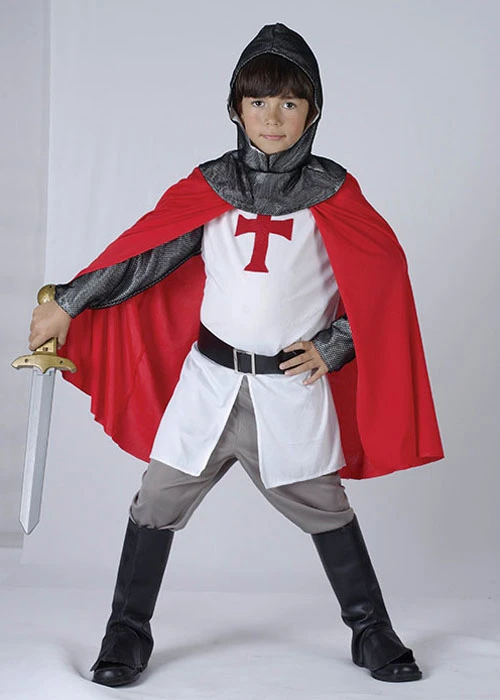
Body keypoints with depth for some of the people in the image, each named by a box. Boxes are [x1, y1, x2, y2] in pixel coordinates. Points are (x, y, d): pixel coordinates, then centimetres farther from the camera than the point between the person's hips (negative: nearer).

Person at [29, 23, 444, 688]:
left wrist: (333, 347, -4)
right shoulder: (209, 185, 4)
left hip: (293, 385, -2)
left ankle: (372, 633, 24)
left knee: (324, 508, 6)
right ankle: (127, 634, 20)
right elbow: (146, 254, 6)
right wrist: (67, 303, 3)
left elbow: (384, 278, 3)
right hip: (209, 377, 2)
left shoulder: (332, 191, 0)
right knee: (158, 502, 4)